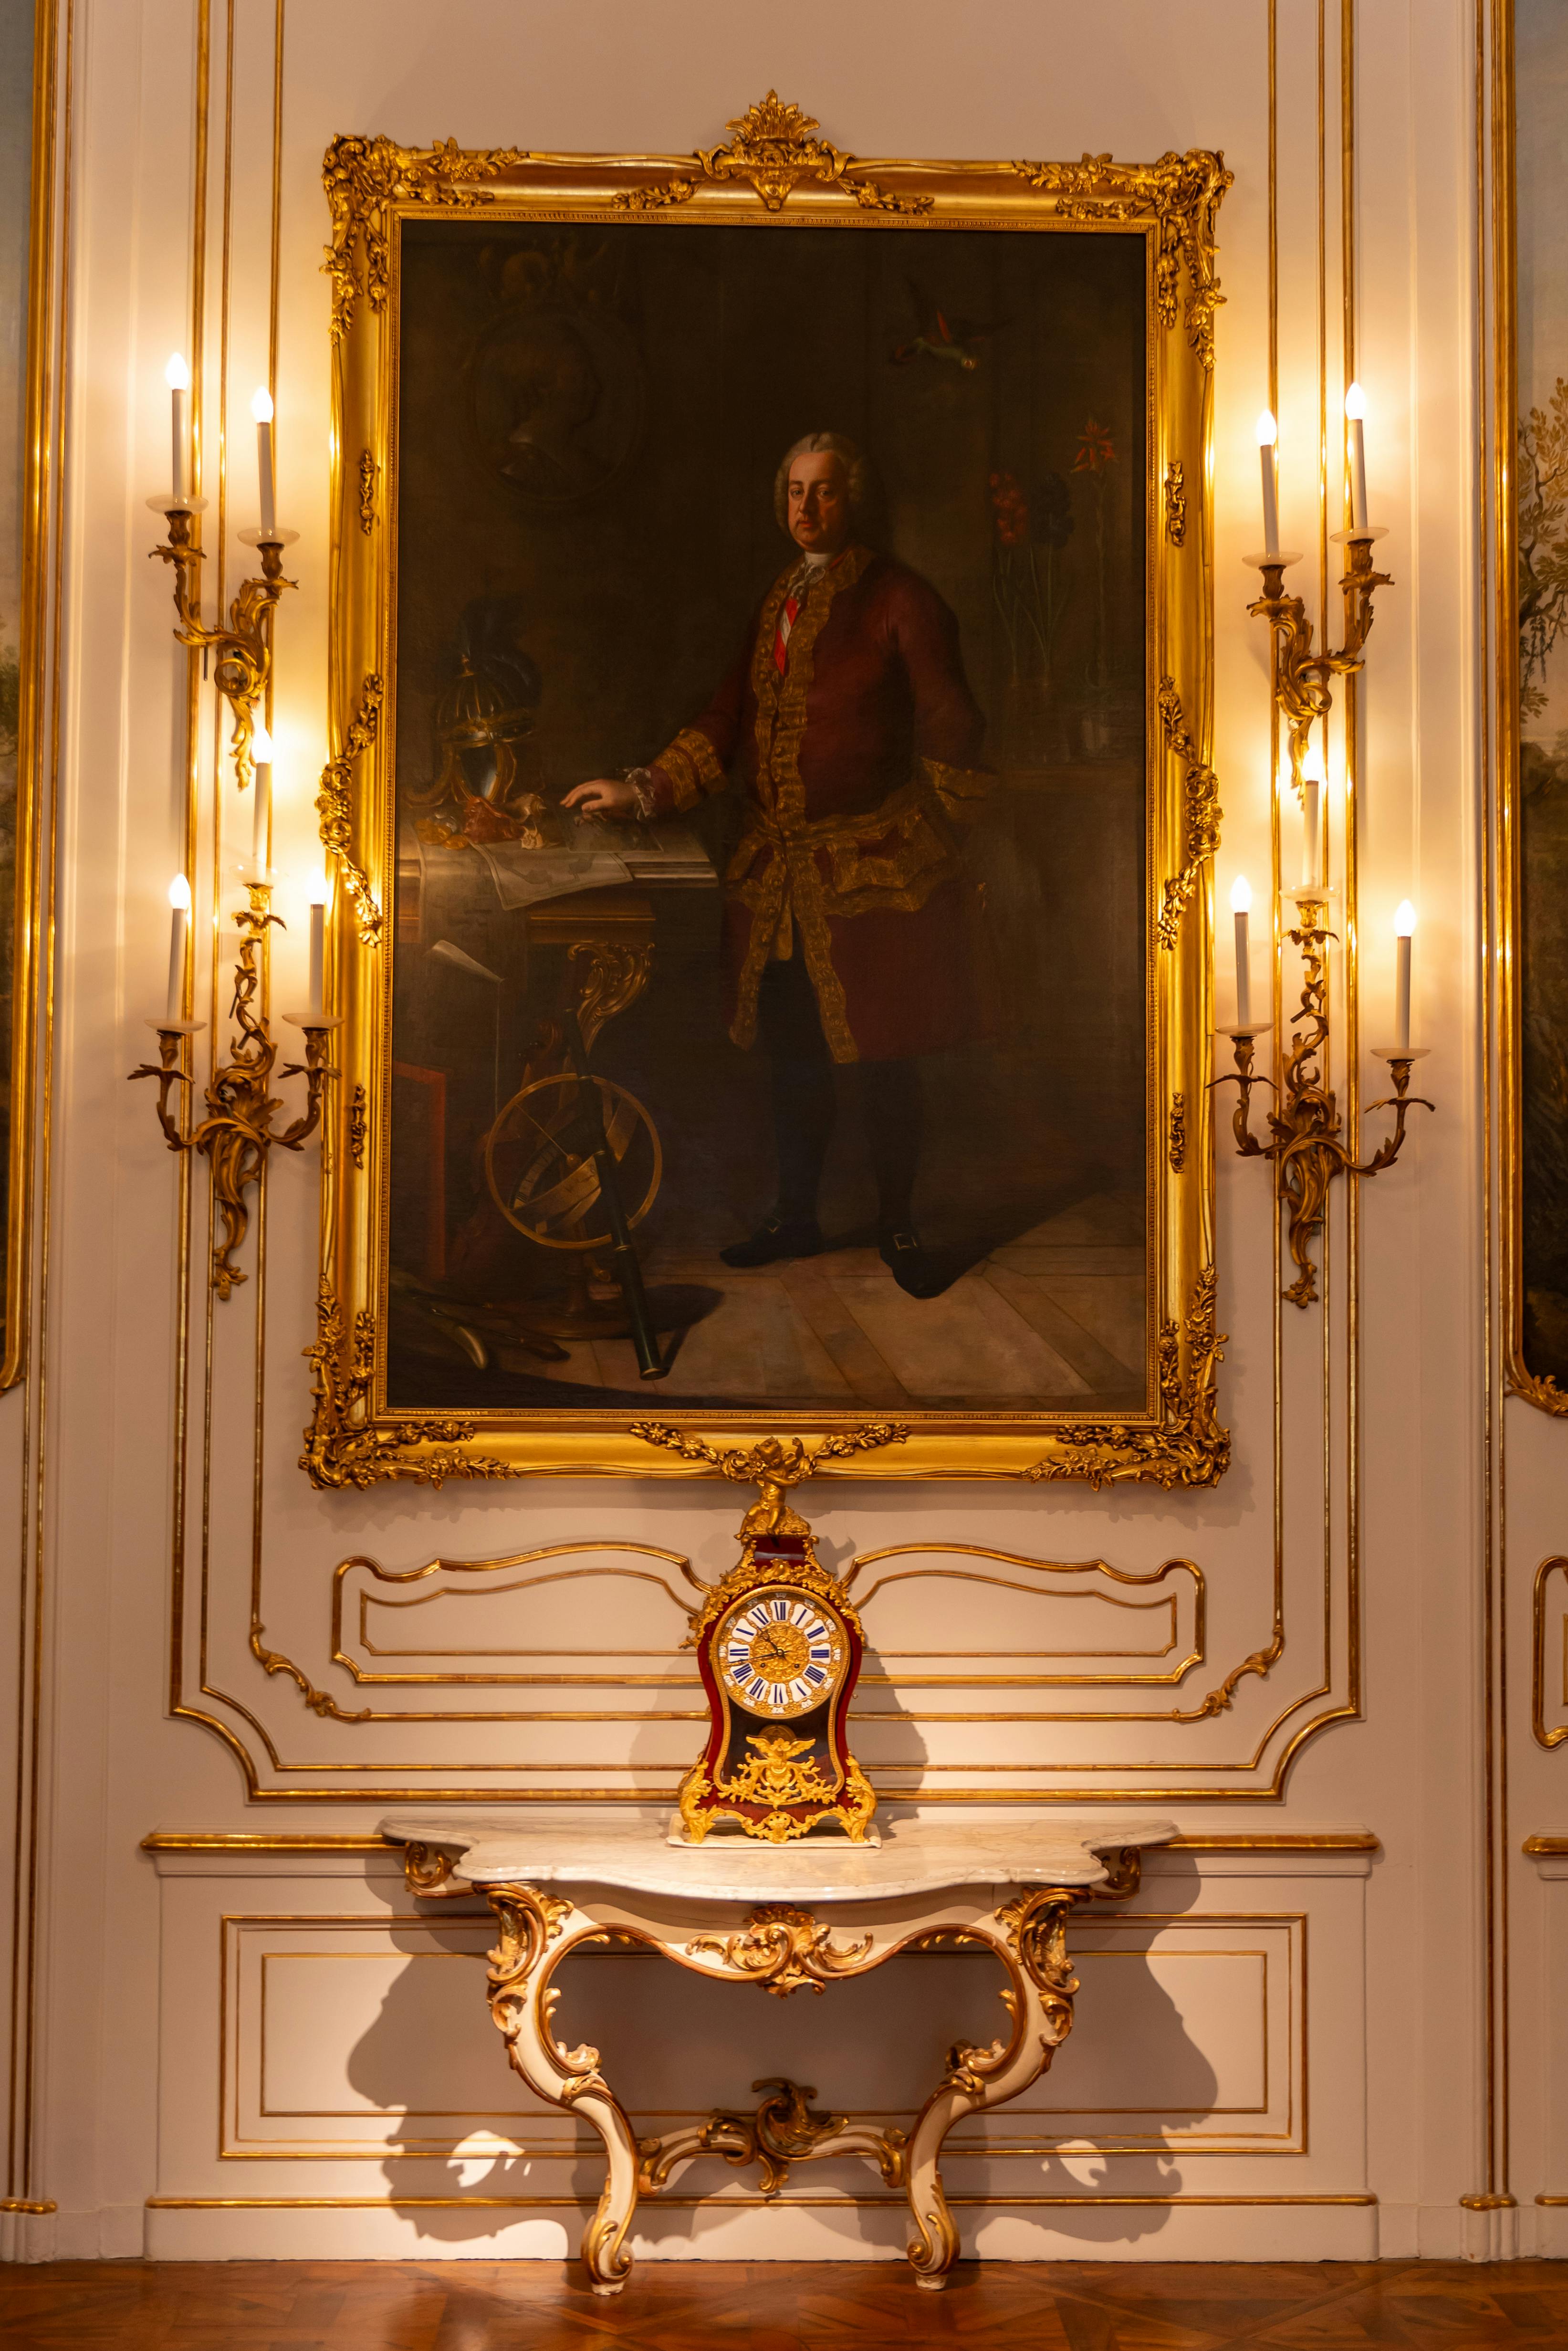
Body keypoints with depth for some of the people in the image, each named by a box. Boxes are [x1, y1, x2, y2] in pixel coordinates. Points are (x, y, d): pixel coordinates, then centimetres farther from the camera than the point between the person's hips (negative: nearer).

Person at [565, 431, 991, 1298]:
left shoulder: (899, 598, -6)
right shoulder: (776, 599, 12)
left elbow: (950, 732, -5)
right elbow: (728, 720, 12)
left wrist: (947, 859, -5)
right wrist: (641, 790, 1)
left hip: (875, 864, -5)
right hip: (776, 867, 6)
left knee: (885, 1054, 1)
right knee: (791, 1049, 12)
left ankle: (897, 1225, 17)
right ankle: (795, 1215, 25)